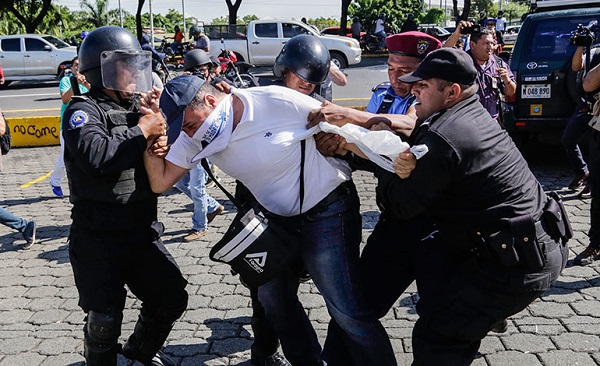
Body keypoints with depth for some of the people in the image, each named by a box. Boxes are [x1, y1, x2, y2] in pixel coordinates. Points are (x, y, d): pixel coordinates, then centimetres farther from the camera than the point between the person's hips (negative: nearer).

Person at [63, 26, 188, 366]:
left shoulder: (137, 109, 11)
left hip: (142, 233, 7)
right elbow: (95, 155, -32)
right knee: (105, 318, -3)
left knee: (172, 297, 12)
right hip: (98, 239, -7)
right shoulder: (84, 111, -11)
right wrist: (141, 132, -20)